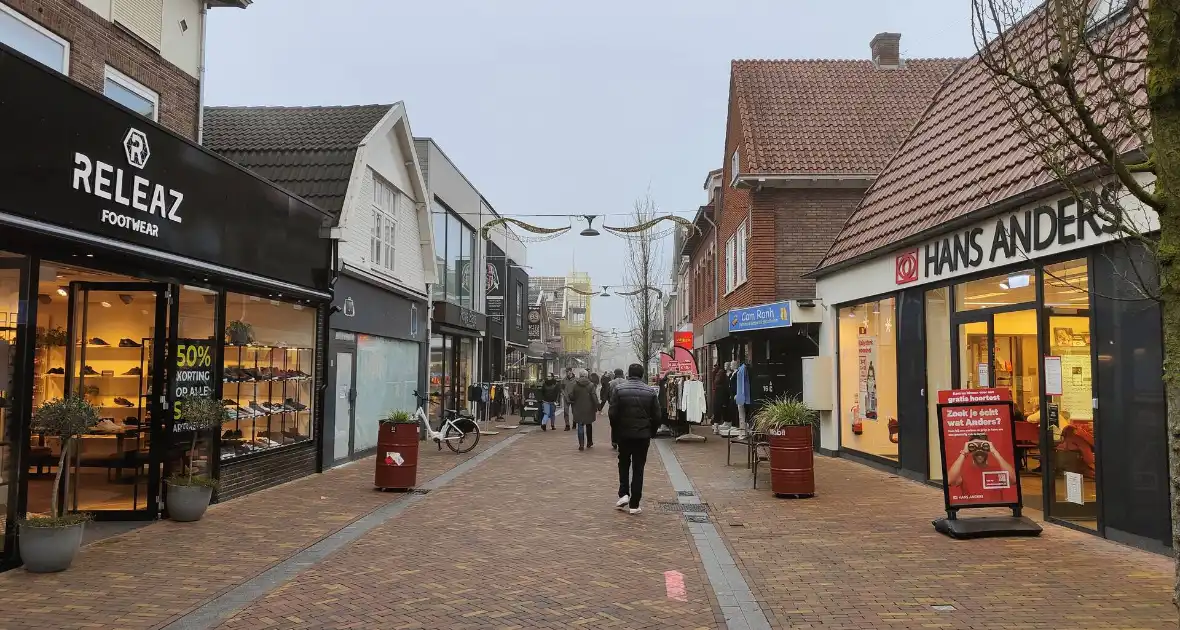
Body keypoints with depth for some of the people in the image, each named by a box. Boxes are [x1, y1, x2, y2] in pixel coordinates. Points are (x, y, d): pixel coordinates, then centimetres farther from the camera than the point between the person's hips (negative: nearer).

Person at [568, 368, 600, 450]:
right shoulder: (591, 384, -7)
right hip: (589, 409, 1)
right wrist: (596, 408, -2)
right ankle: (589, 442, 29)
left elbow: (571, 396, -5)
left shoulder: (574, 384, -6)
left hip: (578, 409, -1)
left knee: (580, 427, 3)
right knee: (589, 425, 18)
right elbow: (594, 397, -9)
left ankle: (581, 444, -6)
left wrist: (572, 404, 13)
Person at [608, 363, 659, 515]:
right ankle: (634, 505, 6)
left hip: (623, 434, 0)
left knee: (623, 464, 20)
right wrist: (651, 432, 11)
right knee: (638, 469, 6)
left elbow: (613, 413, -10)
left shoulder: (618, 388, -7)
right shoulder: (650, 391, -3)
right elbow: (656, 416, -2)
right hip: (643, 435, 0)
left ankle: (623, 494, 5)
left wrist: (615, 432, 3)